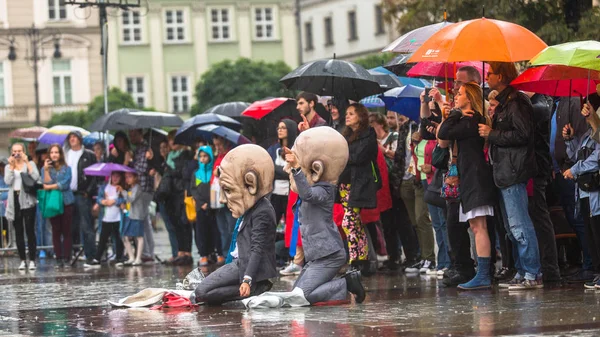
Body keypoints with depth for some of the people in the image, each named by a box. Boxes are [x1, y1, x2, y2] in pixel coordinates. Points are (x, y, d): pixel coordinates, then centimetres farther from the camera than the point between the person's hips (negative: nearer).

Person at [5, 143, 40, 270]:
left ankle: (32, 260, -4)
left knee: (30, 230, -6)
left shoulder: (30, 164, 5)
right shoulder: (8, 167, 11)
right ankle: (23, 260, 7)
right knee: (18, 232, 4)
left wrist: (27, 162, -10)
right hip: (14, 200, 3)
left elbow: (36, 177, -13)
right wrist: (12, 166, -7)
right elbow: (7, 181, -6)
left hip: (27, 200, -3)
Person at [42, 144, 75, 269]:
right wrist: (46, 170, -12)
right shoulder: (46, 169, 8)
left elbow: (65, 184, -8)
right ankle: (58, 259, 4)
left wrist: (50, 187, -8)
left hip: (66, 202, -1)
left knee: (67, 231, -2)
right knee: (56, 231, 1)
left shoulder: (67, 169, 4)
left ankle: (67, 258, 1)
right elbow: (46, 183, -5)